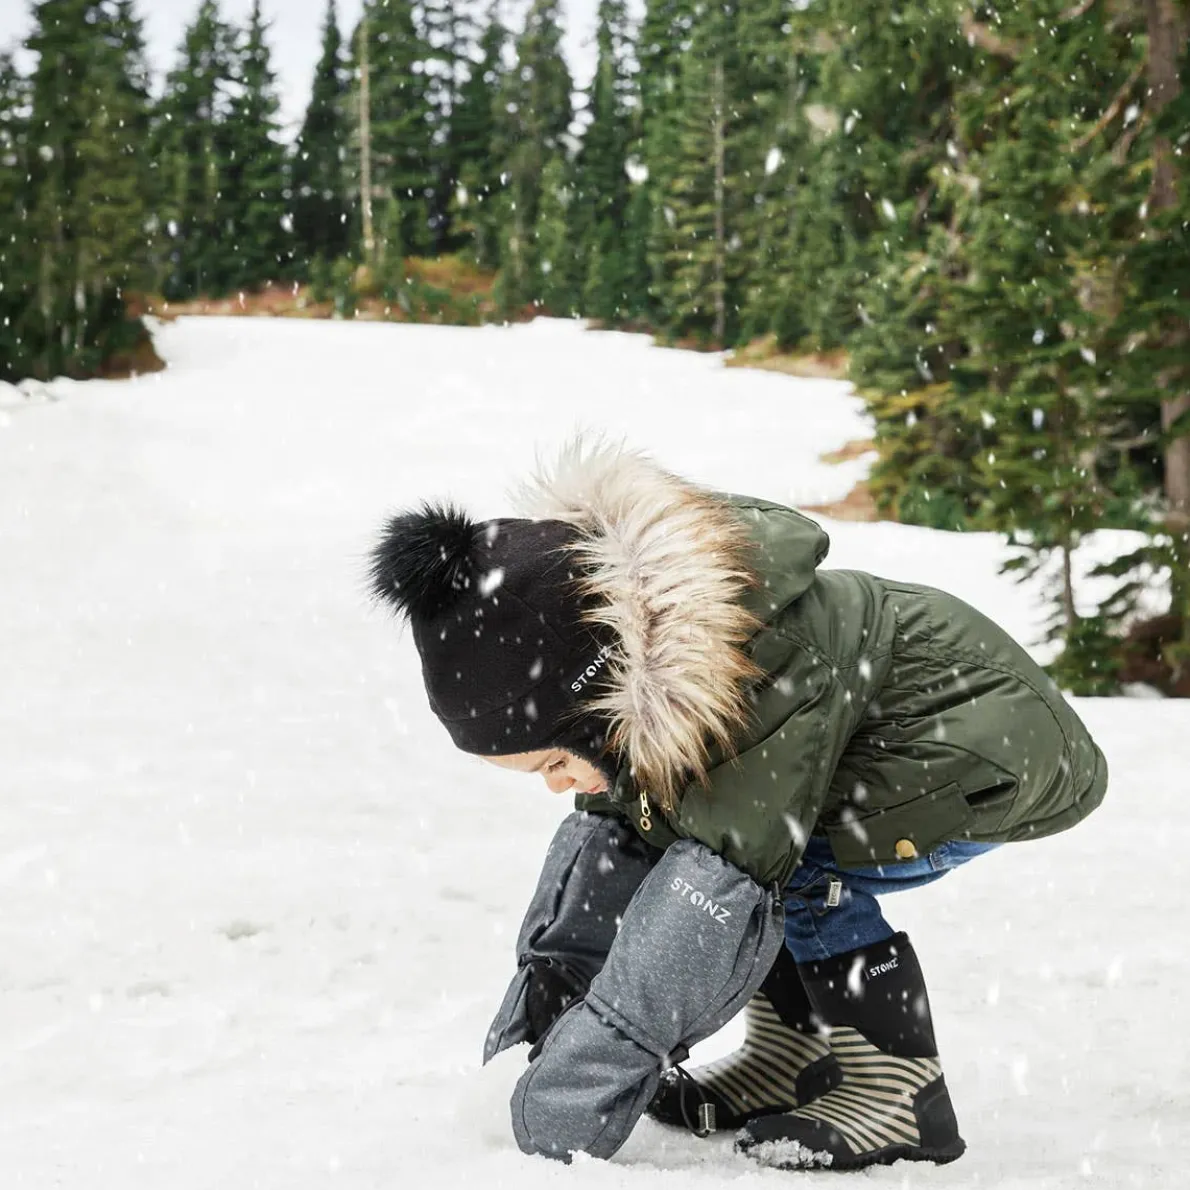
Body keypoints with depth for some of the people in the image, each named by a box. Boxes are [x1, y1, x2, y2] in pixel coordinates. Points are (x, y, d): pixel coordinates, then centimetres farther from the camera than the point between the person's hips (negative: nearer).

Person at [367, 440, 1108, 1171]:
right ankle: (789, 1061, 6)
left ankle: (901, 1094, -12)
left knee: (798, 867, -29)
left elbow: (712, 897, -41)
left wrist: (555, 1125, -40)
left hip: (1002, 739, -8)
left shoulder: (769, 683, -40)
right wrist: (535, 1016, -13)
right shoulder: (617, 680, -16)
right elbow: (606, 832, -6)